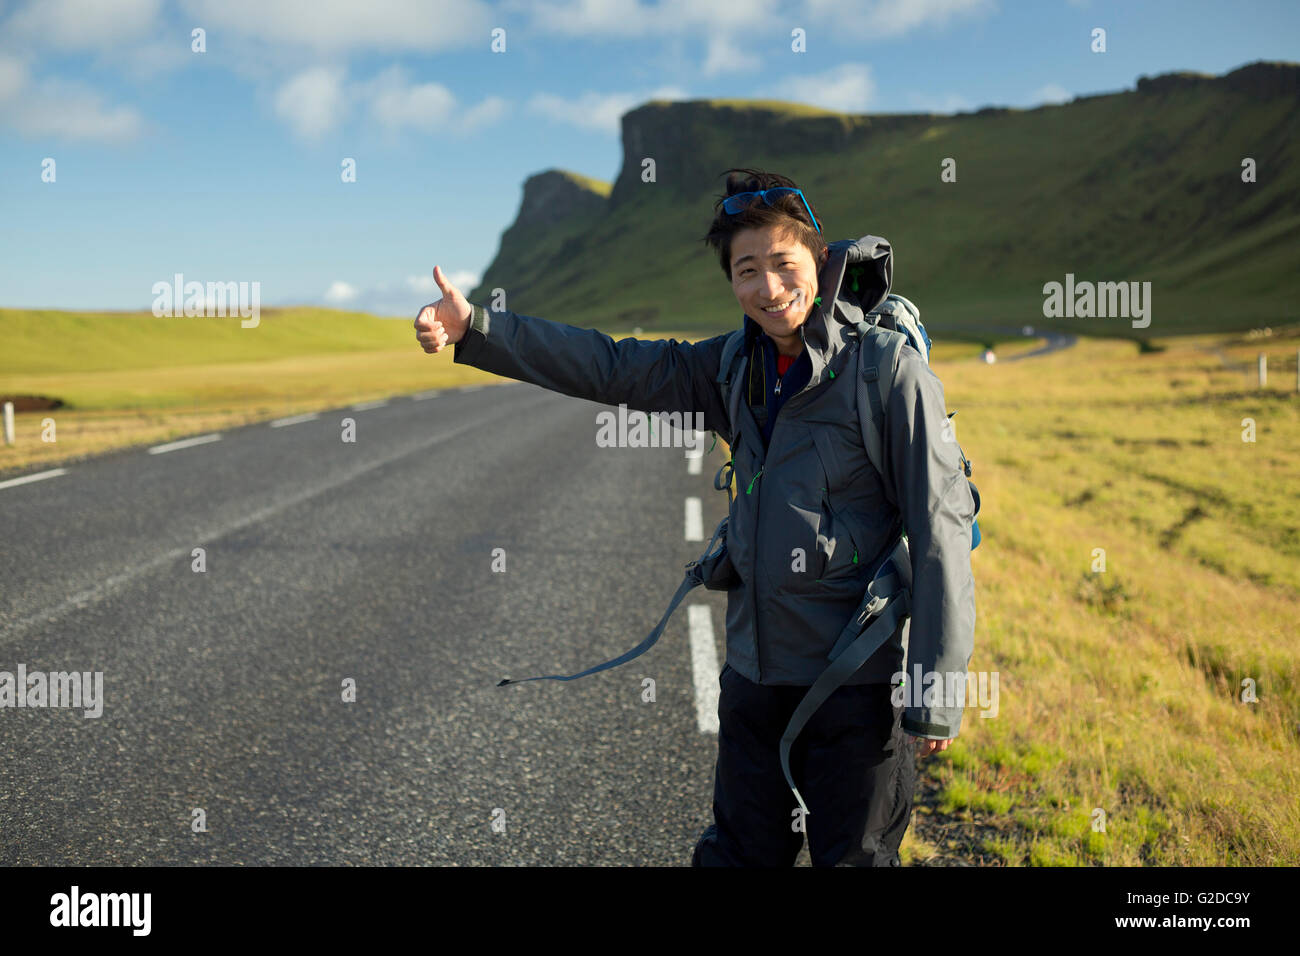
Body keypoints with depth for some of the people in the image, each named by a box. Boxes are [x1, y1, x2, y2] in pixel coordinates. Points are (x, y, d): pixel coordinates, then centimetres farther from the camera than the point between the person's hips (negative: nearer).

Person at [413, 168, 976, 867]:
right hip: (754, 670, 6)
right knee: (738, 854, 17)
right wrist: (474, 329, 0)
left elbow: (940, 531, -13)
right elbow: (615, 368, 7)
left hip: (857, 679, -5)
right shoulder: (736, 367, 5)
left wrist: (937, 693, -14)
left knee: (854, 856, 8)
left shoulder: (890, 370, -12)